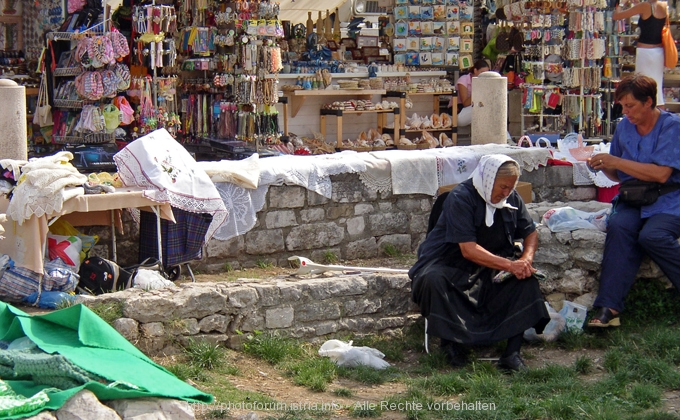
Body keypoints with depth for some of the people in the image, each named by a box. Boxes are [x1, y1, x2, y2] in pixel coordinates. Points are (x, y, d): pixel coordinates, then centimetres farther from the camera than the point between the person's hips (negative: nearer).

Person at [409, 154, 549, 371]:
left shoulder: (512, 199, 1)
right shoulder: (460, 198, -20)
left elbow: (531, 232, 11)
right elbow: (469, 250, -27)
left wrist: (526, 259, -12)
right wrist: (510, 265, -33)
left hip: (491, 269, 5)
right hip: (450, 265, -5)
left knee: (526, 279, -21)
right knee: (432, 280, -36)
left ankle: (513, 352, -21)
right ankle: (451, 341, -16)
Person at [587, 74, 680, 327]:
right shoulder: (624, 127, 11)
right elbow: (618, 176, 20)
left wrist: (616, 162, -18)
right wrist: (604, 167, -4)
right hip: (633, 198, 4)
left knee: (652, 235, -34)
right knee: (618, 225, -29)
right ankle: (609, 307, -38)